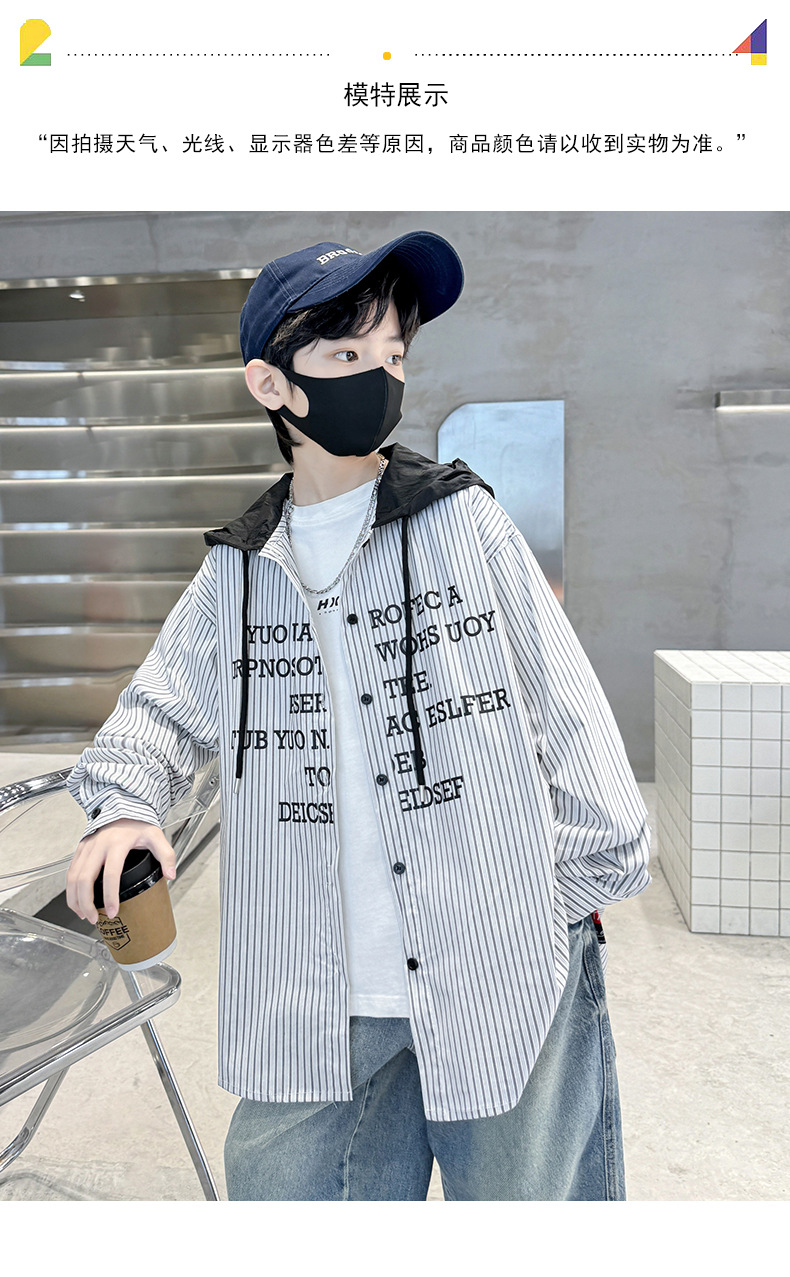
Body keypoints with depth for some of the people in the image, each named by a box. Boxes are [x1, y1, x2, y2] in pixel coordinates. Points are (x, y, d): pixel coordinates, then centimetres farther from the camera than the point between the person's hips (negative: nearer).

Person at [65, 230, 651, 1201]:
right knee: (283, 1194, 16)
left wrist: (591, 879, 2)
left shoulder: (465, 520, -3)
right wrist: (125, 806, -5)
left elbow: (563, 707, -1)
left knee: (526, 1195, 15)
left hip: (508, 982, -2)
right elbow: (163, 709, 14)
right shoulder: (238, 574, 4)